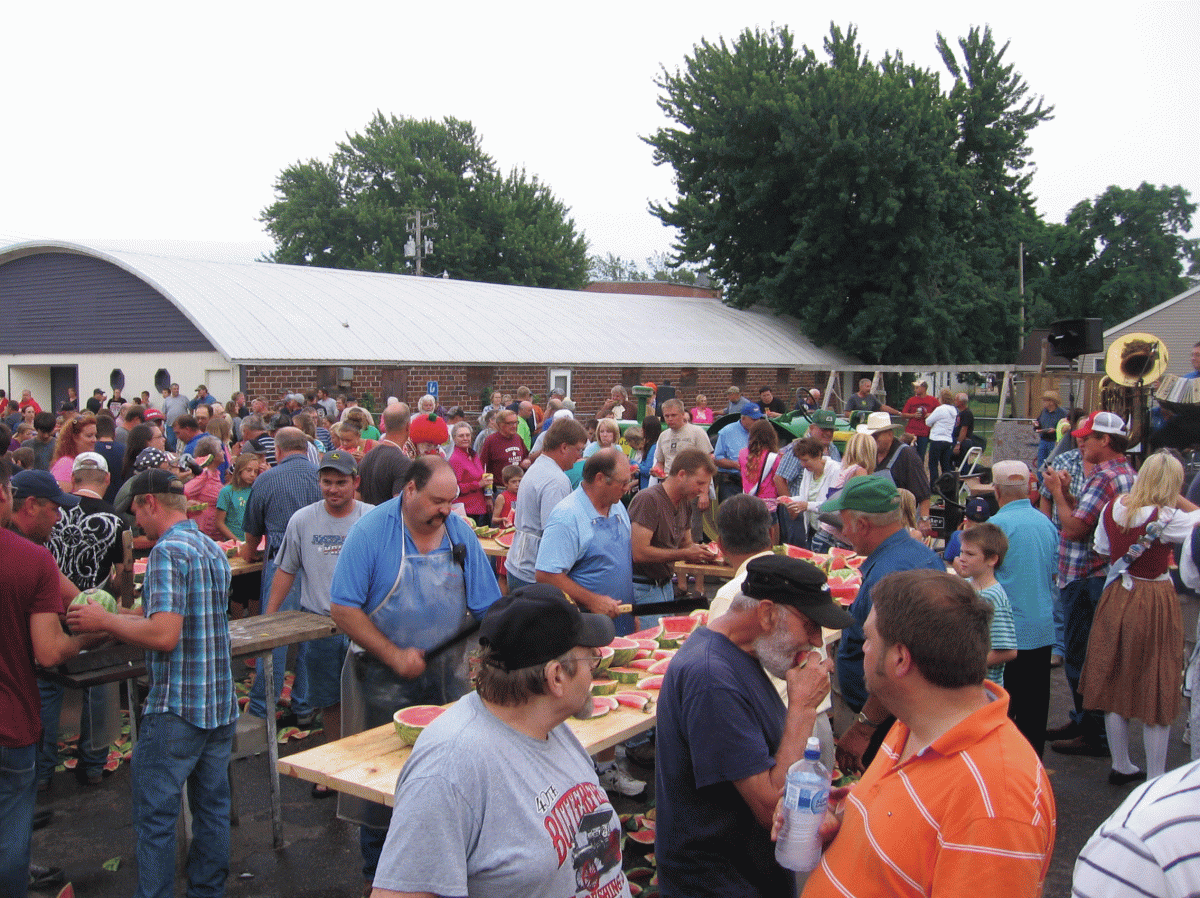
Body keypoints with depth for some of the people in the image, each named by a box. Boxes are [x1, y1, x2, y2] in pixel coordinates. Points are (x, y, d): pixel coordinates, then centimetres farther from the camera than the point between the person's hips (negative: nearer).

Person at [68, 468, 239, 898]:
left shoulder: (167, 551, -15)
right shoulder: (214, 550, 11)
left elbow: (164, 635, -25)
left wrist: (105, 621, -11)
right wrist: (120, 619, 18)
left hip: (176, 710, -8)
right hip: (221, 703, 8)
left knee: (155, 817, 3)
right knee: (212, 807, 17)